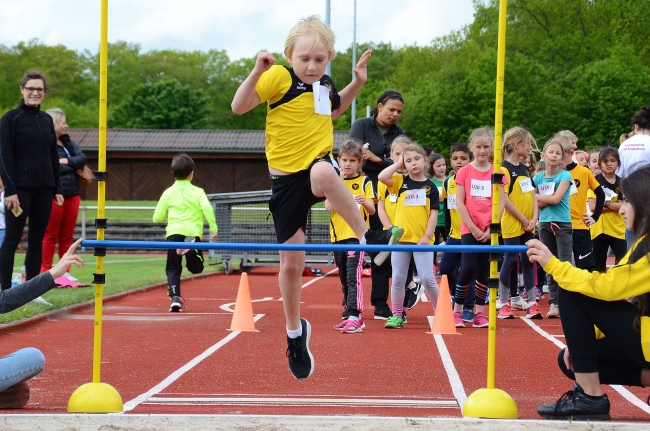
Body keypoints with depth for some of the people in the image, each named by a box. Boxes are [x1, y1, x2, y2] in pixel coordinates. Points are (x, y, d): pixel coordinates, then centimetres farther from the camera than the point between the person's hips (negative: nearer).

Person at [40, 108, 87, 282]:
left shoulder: (68, 142, 15)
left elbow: (82, 159, 3)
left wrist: (67, 161, -13)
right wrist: (72, 166, -7)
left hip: (72, 194, 7)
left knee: (67, 236, 10)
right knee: (50, 236, 0)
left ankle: (65, 271, 16)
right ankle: (45, 272, 6)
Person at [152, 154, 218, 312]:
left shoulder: (168, 193, 12)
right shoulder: (197, 192, 9)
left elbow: (157, 218, 13)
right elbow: (207, 208, -8)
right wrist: (213, 229, -5)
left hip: (174, 233, 1)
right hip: (193, 233, -1)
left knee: (173, 269, 8)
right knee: (196, 268, 5)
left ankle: (175, 297, -8)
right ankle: (191, 249, -27)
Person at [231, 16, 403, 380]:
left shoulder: (325, 85, 7)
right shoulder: (280, 78, -9)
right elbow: (239, 107, -15)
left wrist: (358, 83, 17)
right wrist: (257, 71, -27)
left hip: (319, 165, 2)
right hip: (286, 177, -2)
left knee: (323, 173, -40)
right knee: (292, 262, 3)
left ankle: (368, 237, -28)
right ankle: (295, 331, 24)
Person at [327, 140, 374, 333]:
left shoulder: (364, 182, 2)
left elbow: (372, 210, -4)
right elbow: (329, 206, -6)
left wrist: (364, 201, -26)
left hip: (357, 235, -4)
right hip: (337, 236, 5)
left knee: (353, 275, -17)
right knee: (344, 279, 11)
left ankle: (355, 317, -23)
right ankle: (350, 315, 20)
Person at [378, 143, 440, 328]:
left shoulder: (430, 187, 2)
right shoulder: (401, 182, 5)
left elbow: (433, 214, 0)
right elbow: (382, 177, -13)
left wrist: (427, 236, -9)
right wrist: (398, 163, -3)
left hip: (422, 240, -2)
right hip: (401, 238, 2)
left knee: (427, 279, -3)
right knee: (398, 279, 6)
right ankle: (397, 316, 15)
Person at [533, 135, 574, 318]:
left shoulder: (565, 176, -4)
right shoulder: (538, 178, 7)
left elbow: (556, 198, -14)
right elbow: (534, 204, 3)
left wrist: (537, 196, -4)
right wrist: (549, 199, -12)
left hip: (563, 224, -4)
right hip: (544, 224, 4)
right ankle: (554, 303, 10)